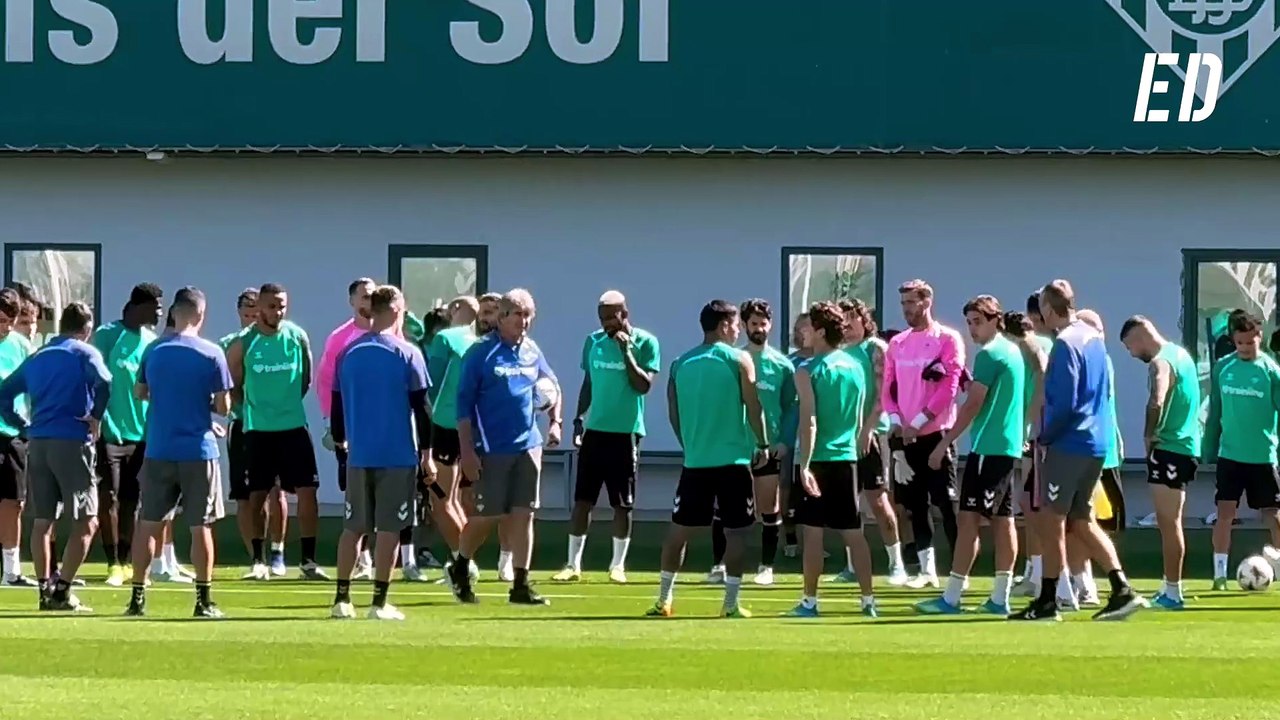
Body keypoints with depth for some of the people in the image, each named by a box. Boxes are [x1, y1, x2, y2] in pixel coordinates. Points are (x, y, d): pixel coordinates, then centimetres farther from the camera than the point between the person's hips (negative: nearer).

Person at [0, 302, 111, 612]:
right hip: (72, 443, -6)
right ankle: (62, 591, -8)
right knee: (86, 521, -1)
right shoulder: (85, 354, 1)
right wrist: (96, 417, -7)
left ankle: (45, 590, 11)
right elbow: (104, 383, -19)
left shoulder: (36, 358, 18)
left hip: (38, 444, 6)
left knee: (42, 521, 12)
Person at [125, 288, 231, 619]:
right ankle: (204, 600, 4)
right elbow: (223, 407, -6)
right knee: (201, 526, 3)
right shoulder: (211, 354, -7)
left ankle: (138, 597, 9)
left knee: (147, 523, 10)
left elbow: (140, 392, 15)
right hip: (198, 451, -3)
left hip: (158, 451, 3)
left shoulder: (154, 351, 3)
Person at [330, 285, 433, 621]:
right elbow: (421, 407, -5)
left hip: (358, 455, 4)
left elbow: (337, 404, 11)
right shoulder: (407, 354, -6)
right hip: (398, 455, -4)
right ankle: (380, 602, -1)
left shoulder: (348, 353, 5)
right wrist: (427, 454, 2)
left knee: (353, 527, 11)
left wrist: (341, 441, 25)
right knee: (389, 529, 0)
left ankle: (342, 598, 10)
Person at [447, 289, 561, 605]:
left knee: (523, 514, 2)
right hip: (491, 448, -5)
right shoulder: (481, 352, -7)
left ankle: (520, 585, 7)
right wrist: (467, 450, -12)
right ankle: (459, 569, 23)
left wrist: (555, 422, 7)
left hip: (528, 446, 5)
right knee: (488, 515, 0)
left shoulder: (532, 351, 8)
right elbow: (464, 402, -8)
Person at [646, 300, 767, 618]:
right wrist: (762, 445, 5)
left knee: (679, 529, 10)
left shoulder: (681, 364, 7)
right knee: (735, 531, 2)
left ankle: (664, 600, 11)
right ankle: (731, 603, -2)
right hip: (733, 459, -3)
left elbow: (673, 413, 10)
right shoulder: (739, 359, -3)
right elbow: (753, 407, -6)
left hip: (694, 461, 3)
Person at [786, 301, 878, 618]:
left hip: (817, 460, -5)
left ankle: (810, 601, 2)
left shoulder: (808, 371, -10)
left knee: (813, 531, 0)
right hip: (847, 458, 5)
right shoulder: (856, 367, 7)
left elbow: (809, 422, -17)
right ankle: (868, 599, 9)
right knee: (853, 531, 9)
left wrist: (804, 465, -19)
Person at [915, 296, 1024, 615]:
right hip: (1010, 447, 9)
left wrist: (944, 444, -14)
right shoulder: (1013, 351, 15)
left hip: (988, 449, -9)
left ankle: (951, 598, -10)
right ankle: (999, 598, 8)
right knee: (1002, 520, 8)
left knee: (969, 519, -9)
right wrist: (969, 382, 12)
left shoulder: (989, 354, -12)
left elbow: (973, 405, -16)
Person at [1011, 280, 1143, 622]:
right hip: (1097, 443, 9)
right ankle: (1122, 590, 6)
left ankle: (1047, 602, 5)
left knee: (1051, 520, 1)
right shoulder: (1094, 337, 10)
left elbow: (1063, 404, -21)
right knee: (1082, 521, 15)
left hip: (1068, 444, -9)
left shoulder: (1065, 344, -16)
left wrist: (1044, 437, -7)